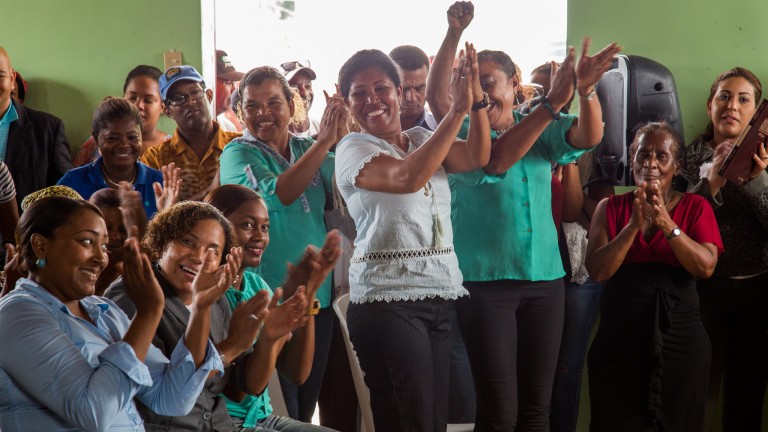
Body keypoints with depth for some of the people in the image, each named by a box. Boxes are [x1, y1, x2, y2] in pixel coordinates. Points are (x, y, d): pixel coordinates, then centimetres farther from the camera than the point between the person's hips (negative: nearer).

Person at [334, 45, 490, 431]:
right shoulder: (352, 149, -4)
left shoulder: (423, 139, 14)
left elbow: (476, 158, -4)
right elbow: (408, 177, -23)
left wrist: (476, 98, -19)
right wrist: (457, 110, -24)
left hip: (441, 295, 6)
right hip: (388, 297, -6)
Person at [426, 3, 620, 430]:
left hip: (544, 279, 4)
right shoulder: (464, 130, -1)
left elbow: (588, 137, -9)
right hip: (485, 281, -3)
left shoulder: (543, 129, 8)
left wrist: (587, 89, -29)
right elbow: (493, 161, -21)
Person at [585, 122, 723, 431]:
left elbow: (706, 267, -11)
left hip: (679, 341, 0)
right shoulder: (610, 207, 4)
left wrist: (666, 223, -21)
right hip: (619, 340, 0)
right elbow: (597, 270, -7)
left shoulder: (696, 207, 3)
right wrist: (634, 225, -19)